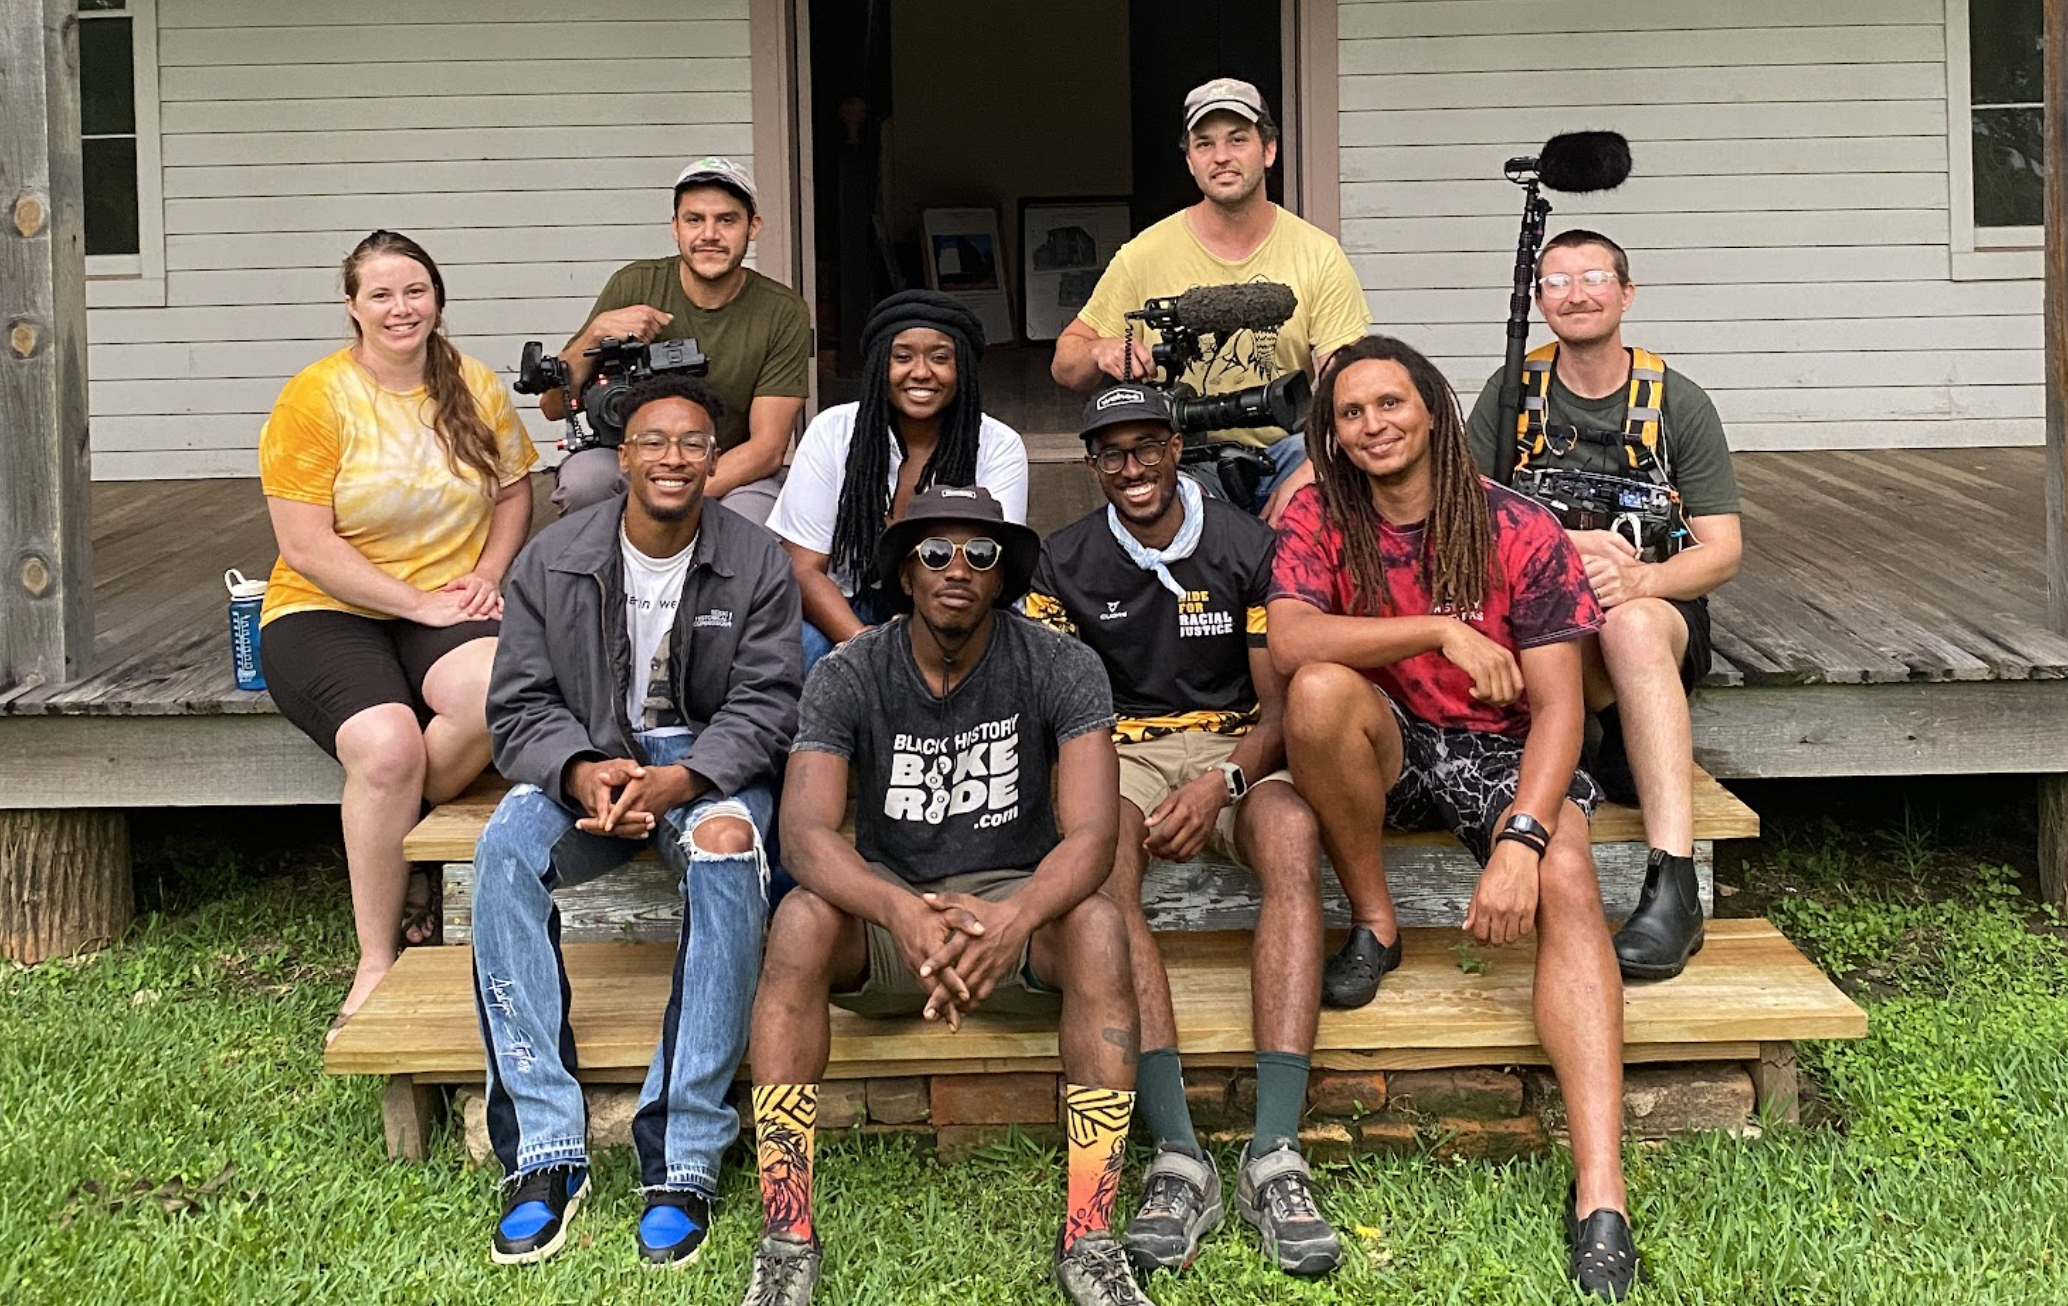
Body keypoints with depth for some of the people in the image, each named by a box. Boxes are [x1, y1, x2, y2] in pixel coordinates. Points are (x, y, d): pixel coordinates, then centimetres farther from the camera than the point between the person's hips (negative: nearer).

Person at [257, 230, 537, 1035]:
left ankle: (396, 843, -5)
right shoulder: (314, 399, -4)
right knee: (387, 746, -33)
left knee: (494, 695, -34)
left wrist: (488, 576, -2)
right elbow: (306, 547, -9)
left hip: (450, 612, 3)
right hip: (327, 615, -3)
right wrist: (421, 603, -14)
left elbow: (513, 492, 18)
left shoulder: (475, 389, 9)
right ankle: (376, 965, -15)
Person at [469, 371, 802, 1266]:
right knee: (504, 850, -31)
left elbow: (764, 707, -7)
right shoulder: (553, 559, 2)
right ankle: (544, 1151, -30)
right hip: (583, 765, 2)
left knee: (727, 855, -36)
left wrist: (679, 780, -25)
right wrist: (584, 772, -22)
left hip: (708, 765, -1)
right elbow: (520, 706, 0)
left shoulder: (756, 563, -2)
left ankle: (683, 1163, -35)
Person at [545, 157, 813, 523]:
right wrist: (597, 331, -21)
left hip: (736, 472, -1)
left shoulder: (784, 312, -8)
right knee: (582, 480, -33)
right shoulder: (633, 285, -5)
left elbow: (767, 446, -12)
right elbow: (553, 406, -2)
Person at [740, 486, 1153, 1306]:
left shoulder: (1060, 669, -10)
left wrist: (1014, 918, -43)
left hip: (1015, 899, 0)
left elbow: (1090, 836, -20)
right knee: (802, 920, -32)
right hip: (884, 907, 0)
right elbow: (805, 833, -22)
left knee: (1097, 925, -33)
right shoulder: (846, 677, -9)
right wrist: (901, 912, -43)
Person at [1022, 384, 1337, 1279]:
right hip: (1119, 752, 0)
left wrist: (1222, 785, -20)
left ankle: (1275, 1155, -42)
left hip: (1236, 748, 0)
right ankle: (1178, 1157, -41)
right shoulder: (1065, 562, 7)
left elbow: (1280, 708, 0)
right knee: (1099, 867, -36)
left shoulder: (1250, 548, 3)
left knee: (1291, 836, -36)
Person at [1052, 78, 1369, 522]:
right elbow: (1065, 364, 7)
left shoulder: (1319, 256, 1)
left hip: (1286, 451, 2)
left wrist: (1308, 477, -26)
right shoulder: (1144, 256, 0)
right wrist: (1102, 352, -20)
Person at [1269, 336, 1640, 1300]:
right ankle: (1373, 926, -9)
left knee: (1566, 885, -31)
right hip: (1391, 751, 1)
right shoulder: (1318, 519, -4)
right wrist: (1439, 629, -30)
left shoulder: (1522, 532, -9)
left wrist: (1520, 843, -30)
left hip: (1502, 753, -1)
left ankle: (1601, 1201, -39)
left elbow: (1557, 708, -14)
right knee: (1323, 692, -32)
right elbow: (1290, 643, -23)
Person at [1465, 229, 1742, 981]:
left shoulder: (1678, 403, 5)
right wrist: (1571, 545, -17)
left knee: (1631, 625, -38)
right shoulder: (1512, 394, 7)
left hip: (1661, 607, -1)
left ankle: (1674, 889, -47)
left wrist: (1638, 578, -22)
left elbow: (1722, 552, 0)